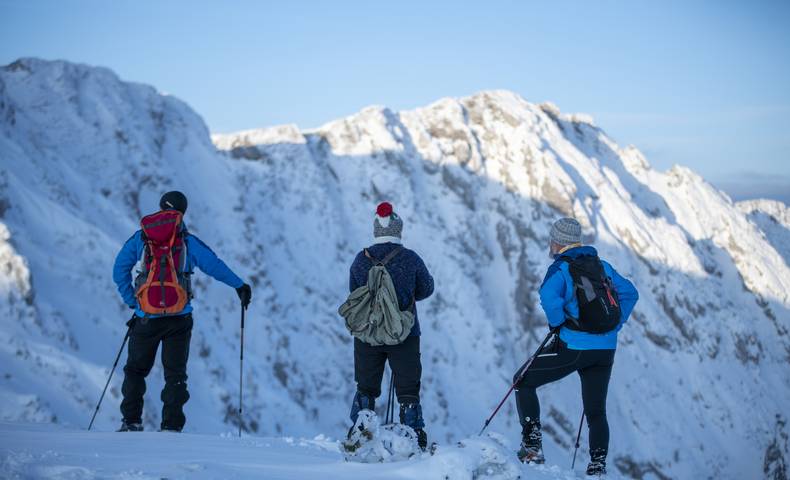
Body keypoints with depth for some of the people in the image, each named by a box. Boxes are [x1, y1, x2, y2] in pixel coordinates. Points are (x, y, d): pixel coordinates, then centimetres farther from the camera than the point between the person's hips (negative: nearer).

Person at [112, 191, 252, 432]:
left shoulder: (140, 238, 3)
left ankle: (131, 421, 10)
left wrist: (132, 301, 9)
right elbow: (215, 265, 1)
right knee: (175, 373, 8)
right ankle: (171, 425, 0)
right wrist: (240, 286, 13)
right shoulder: (188, 242, -1)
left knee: (136, 369, 16)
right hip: (178, 319, 0)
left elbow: (120, 270, 2)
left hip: (146, 317, 1)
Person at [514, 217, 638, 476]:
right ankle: (598, 466, 4)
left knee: (524, 381, 11)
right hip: (606, 349, 6)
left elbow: (549, 295, -27)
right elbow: (630, 293, 16)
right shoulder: (602, 265, 12)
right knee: (596, 411, 16)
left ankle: (532, 446, 4)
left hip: (573, 348, -6)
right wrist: (613, 325, 15)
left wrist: (557, 323, -11)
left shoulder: (561, 268, -7)